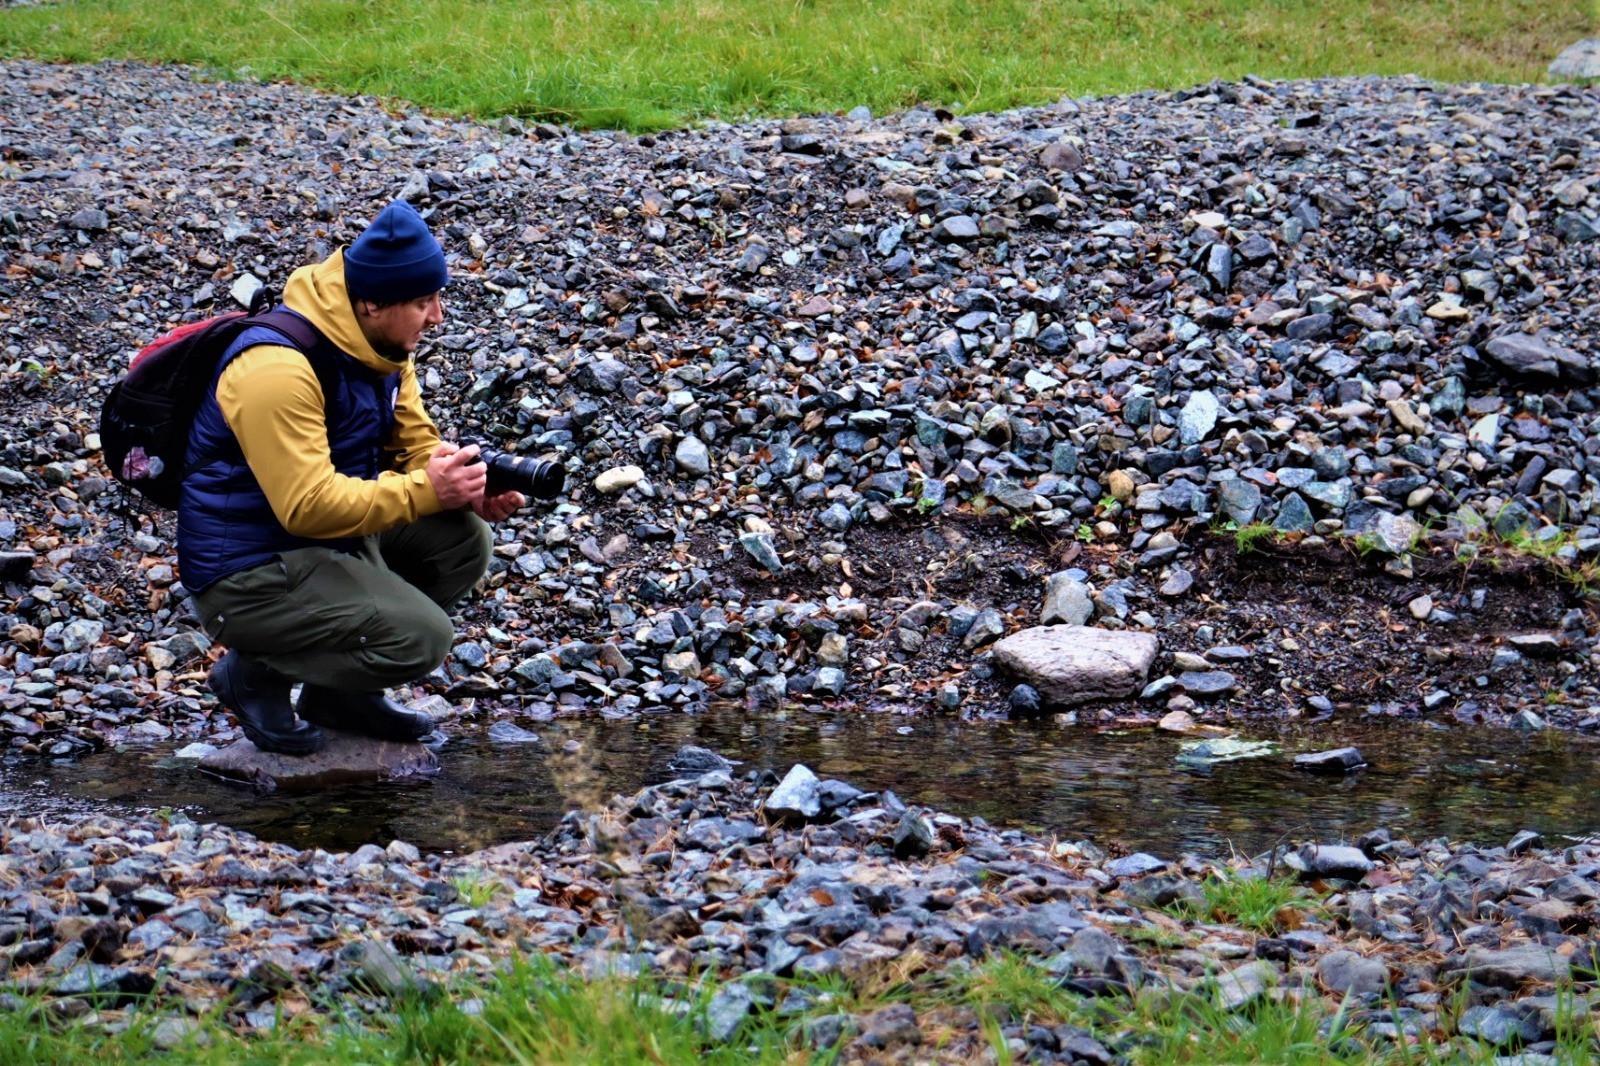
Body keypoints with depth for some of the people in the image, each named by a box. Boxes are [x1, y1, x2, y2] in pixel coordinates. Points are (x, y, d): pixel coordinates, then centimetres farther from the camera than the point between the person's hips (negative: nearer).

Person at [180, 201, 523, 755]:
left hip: (329, 540, 10)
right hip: (248, 575, -10)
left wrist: (468, 487, -13)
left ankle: (338, 691, 11)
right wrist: (425, 492, -30)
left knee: (464, 541, -1)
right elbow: (308, 505, -31)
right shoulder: (278, 368, -27)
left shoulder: (383, 347, 2)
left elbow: (416, 446, 9)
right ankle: (256, 671, 1)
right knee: (419, 637, -22)